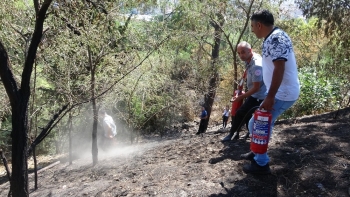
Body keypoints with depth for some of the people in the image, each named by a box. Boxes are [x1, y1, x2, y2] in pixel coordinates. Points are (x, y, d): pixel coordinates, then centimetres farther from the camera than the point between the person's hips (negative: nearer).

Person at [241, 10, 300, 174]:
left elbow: (279, 69, -26)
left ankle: (261, 164, 9)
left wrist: (270, 97, -25)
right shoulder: (273, 38, 13)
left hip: (283, 93, -10)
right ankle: (258, 153, 37)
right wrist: (271, 95, 23)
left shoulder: (275, 39, -20)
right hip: (282, 92, 10)